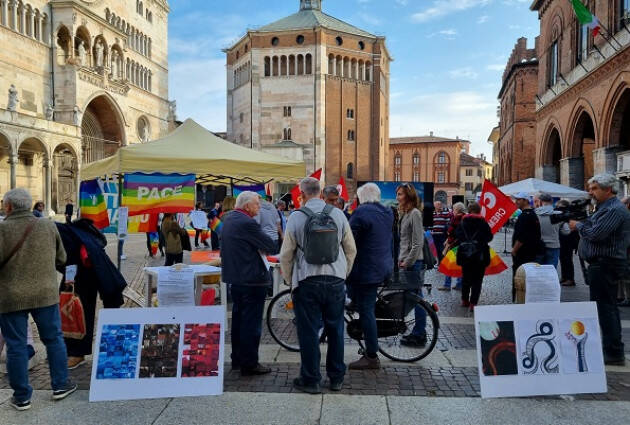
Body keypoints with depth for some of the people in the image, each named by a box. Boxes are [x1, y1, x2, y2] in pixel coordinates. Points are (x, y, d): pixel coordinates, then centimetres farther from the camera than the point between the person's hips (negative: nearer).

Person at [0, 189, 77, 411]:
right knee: (54, 339, 16)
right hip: (45, 294, 2)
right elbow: (61, 258, 8)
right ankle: (60, 385, 23)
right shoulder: (48, 226, 1)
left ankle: (21, 397, 18)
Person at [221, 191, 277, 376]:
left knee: (238, 318, 18)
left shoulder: (229, 219, 10)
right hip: (253, 278, -10)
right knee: (252, 321, -1)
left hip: (235, 277, 10)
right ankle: (249, 364, 7)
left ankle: (237, 359, 29)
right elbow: (271, 246, -20)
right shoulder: (247, 223, -20)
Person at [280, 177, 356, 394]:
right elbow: (351, 250, 8)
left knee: (309, 331, 6)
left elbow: (286, 254, -1)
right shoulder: (338, 214, 2)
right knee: (335, 329, 13)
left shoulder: (296, 217, -4)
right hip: (335, 280, 3)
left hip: (307, 281, -3)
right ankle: (336, 378, 24)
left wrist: (290, 279, 13)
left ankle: (311, 380, 15)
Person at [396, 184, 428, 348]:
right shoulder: (404, 213, 16)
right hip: (405, 262, 9)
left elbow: (418, 242, -17)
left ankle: (419, 335, 4)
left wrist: (408, 261, -15)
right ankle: (418, 333, 20)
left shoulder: (415, 213, -12)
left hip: (413, 263, -9)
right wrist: (400, 259, 13)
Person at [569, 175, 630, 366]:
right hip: (604, 265, 11)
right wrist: (581, 224, 2)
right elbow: (593, 227, 20)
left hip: (605, 266, -11)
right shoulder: (606, 207, 17)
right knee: (608, 307, 16)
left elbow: (595, 233, -24)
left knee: (604, 308, -7)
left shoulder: (615, 210, -17)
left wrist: (578, 225, -8)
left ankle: (614, 353, -2)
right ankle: (613, 349, 26)